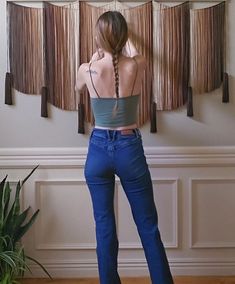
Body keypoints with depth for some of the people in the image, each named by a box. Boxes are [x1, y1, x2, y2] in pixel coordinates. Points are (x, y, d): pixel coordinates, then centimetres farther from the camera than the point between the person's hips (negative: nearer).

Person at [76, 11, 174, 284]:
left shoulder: (87, 70, -8)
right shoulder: (137, 66, -9)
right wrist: (125, 41, 39)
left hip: (98, 149, 1)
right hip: (129, 149, 0)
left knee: (104, 227, 12)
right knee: (148, 227, 10)